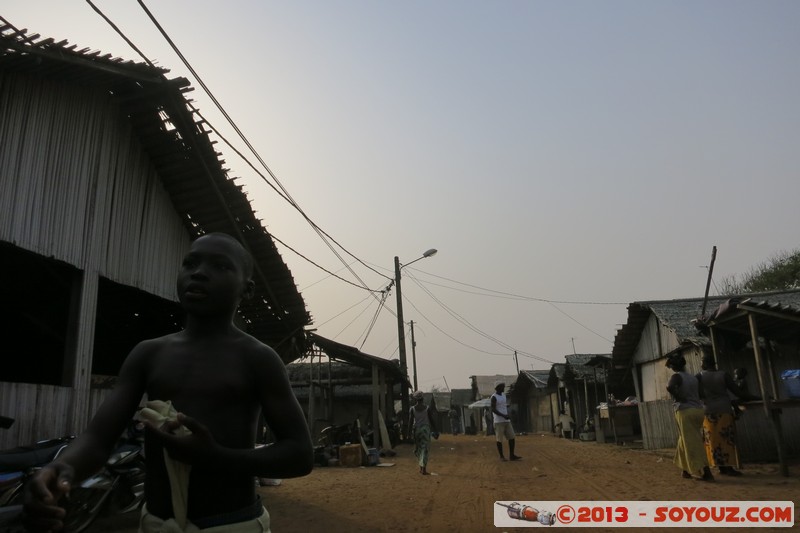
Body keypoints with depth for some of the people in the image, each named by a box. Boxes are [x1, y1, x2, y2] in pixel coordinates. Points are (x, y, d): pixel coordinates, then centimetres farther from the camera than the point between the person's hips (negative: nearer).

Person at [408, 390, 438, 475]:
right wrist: (436, 431, 5)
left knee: (418, 449, 15)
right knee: (425, 449, 0)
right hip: (426, 429, -1)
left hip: (416, 429, 2)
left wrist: (409, 432, -1)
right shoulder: (427, 408, -4)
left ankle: (421, 467, 20)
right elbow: (432, 420, -2)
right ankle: (424, 469, -6)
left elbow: (410, 421, -5)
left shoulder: (412, 409, -2)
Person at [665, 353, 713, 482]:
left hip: (685, 411, -7)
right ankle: (686, 470, 22)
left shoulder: (676, 376, -8)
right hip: (698, 410, 7)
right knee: (685, 440, 17)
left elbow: (670, 387, -28)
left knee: (692, 443, -5)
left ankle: (706, 472, -12)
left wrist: (679, 398, -14)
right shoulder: (693, 377, 13)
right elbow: (700, 393, 16)